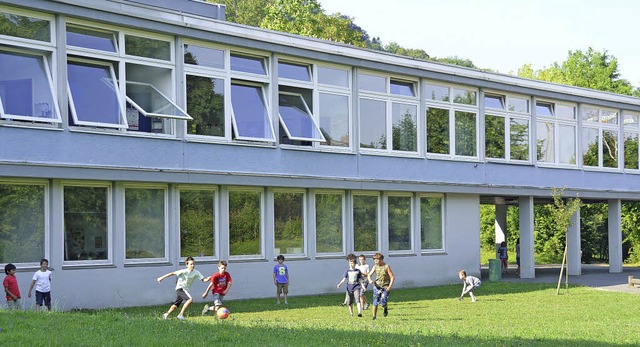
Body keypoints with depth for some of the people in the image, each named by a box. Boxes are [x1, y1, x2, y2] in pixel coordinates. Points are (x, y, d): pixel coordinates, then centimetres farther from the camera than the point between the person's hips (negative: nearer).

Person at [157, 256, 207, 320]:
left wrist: (208, 279, -32)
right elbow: (173, 273, -16)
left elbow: (203, 279, -9)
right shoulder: (184, 271, -20)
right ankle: (181, 314, -20)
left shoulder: (196, 273, -7)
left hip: (186, 290, 7)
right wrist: (162, 278, -14)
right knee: (190, 299, -26)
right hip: (180, 288, -7)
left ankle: (166, 314, 35)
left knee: (176, 304, 19)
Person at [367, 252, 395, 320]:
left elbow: (392, 277, -8)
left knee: (382, 303, -12)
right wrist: (370, 280, -13)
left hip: (385, 288, -4)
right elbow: (369, 275, 10)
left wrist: (390, 287, -16)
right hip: (377, 287, 4)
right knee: (375, 302, -3)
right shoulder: (375, 267, 4)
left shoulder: (386, 267, -8)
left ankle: (385, 308, 22)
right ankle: (374, 316, 9)